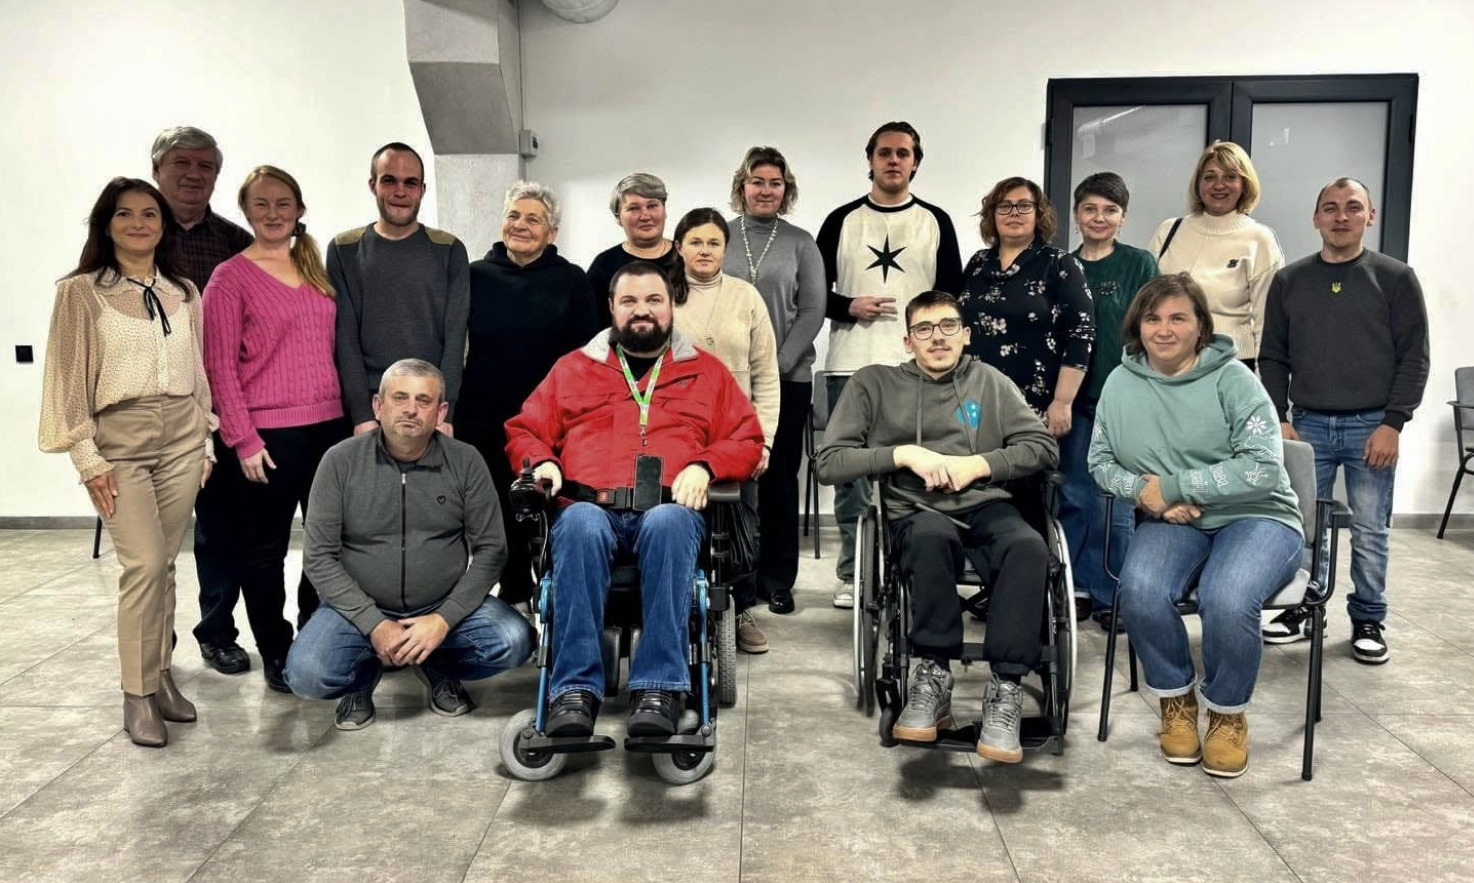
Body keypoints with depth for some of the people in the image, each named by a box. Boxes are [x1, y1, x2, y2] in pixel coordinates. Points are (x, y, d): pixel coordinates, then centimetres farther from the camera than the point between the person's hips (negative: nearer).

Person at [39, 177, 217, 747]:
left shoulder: (183, 293, 10)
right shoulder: (81, 292, -2)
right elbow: (69, 378, -3)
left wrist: (205, 441, 12)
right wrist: (87, 457, -8)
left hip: (181, 440, 4)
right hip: (119, 442, -4)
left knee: (163, 565, 8)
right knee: (144, 564, -11)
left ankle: (160, 673, 20)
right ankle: (138, 695, 0)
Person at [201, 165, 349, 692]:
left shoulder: (316, 271, 12)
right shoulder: (231, 277, -5)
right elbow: (220, 366, -8)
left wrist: (352, 412, 8)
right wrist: (243, 439, -12)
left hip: (329, 426, 5)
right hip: (268, 434, -5)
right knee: (265, 548, 6)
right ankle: (275, 653, 20)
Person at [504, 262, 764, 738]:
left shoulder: (706, 371, 23)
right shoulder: (573, 367, 25)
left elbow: (747, 440, 16)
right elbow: (524, 431, 24)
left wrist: (704, 467, -4)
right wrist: (541, 462, 1)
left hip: (670, 510, 0)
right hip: (590, 507, 1)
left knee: (669, 524, -38)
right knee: (579, 525, -37)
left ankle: (659, 688, -38)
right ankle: (575, 689, -37)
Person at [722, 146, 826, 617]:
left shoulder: (800, 242, 6)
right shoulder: (719, 237, 7)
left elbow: (812, 310, 1)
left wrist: (779, 364, -8)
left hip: (787, 378, 0)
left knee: (779, 477, 3)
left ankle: (778, 578, 11)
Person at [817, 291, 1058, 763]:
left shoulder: (990, 381, 19)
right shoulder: (874, 383, 13)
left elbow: (1044, 446, 11)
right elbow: (830, 463, 5)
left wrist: (975, 464, -3)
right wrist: (905, 454, -6)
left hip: (986, 506, 2)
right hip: (915, 513, -2)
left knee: (1029, 546, -33)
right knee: (933, 537, -38)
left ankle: (1005, 689, -28)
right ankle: (934, 677, -24)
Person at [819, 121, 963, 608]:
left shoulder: (935, 222, 9)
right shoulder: (842, 220, 8)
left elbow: (952, 294, 9)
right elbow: (815, 292, 8)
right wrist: (850, 307, -10)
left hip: (916, 368, 0)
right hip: (849, 366, 0)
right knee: (850, 472, 4)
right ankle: (851, 574, 13)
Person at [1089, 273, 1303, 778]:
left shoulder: (1232, 378, -8)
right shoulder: (1121, 383, 4)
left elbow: (1262, 468, -15)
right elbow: (1100, 462, 8)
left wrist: (1171, 486, -17)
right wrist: (1145, 493, -13)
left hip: (1255, 517, -3)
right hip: (1172, 523, 3)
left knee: (1226, 600, -33)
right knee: (1140, 591, -30)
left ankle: (1228, 714, -2)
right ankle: (1176, 700, 0)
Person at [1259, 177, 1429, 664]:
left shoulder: (1396, 278, 2)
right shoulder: (1288, 281, 7)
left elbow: (1414, 357, 0)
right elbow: (1273, 357, 9)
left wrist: (1392, 424, -8)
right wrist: (1279, 419, -1)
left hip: (1372, 427, -2)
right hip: (1307, 425, 2)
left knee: (1369, 532, 4)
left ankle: (1368, 620, 18)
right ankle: (1301, 608, 20)